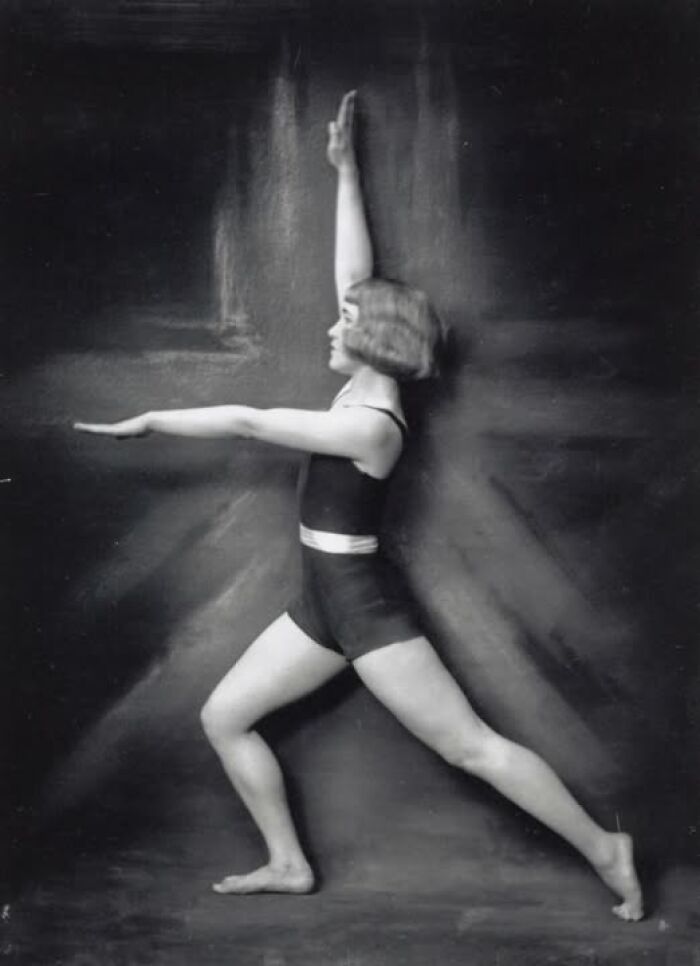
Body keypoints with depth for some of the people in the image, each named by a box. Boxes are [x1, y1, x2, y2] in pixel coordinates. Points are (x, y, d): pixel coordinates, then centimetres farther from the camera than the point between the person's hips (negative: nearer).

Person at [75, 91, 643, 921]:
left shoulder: (370, 424, -21)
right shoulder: (362, 390, 3)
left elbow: (248, 422, -20)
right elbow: (355, 275, 4)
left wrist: (150, 421, -12)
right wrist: (345, 174, 7)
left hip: (365, 606, -9)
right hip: (323, 604, 9)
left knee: (470, 745, -6)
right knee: (223, 718, 9)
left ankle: (604, 851, 5)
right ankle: (289, 864, 18)